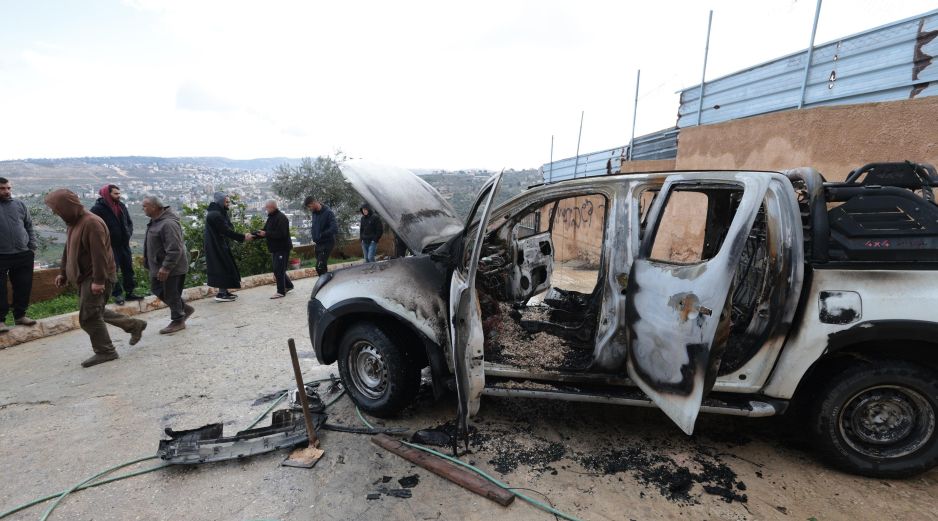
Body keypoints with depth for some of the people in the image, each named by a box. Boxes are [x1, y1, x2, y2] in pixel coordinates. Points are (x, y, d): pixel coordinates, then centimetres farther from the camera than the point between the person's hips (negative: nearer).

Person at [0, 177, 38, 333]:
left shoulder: (20, 205, 9)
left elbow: (29, 227, 12)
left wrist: (32, 247, 6)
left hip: (24, 255, 3)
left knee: (23, 288, 10)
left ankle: (20, 315, 23)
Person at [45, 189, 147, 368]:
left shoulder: (91, 223, -20)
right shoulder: (74, 222, 10)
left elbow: (99, 254, -24)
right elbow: (68, 251, 20)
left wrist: (98, 280, -25)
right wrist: (63, 273, 19)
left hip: (96, 278, -10)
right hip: (85, 276, 10)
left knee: (88, 316, -4)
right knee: (96, 311, 17)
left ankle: (105, 352, 9)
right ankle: (135, 325, 26)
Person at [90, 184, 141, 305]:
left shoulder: (121, 206, 7)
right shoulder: (97, 209, -11)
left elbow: (129, 222, 17)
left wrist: (128, 234, 3)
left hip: (124, 244, 6)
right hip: (109, 246, -6)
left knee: (128, 269, 11)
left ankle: (129, 292, 22)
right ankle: (117, 294, 12)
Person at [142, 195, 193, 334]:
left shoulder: (168, 224, -24)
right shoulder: (155, 221, 8)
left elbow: (174, 249, -28)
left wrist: (166, 267, -27)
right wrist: (147, 259, 24)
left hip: (171, 268, -10)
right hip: (158, 266, 10)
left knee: (171, 294, 1)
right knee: (157, 289, 17)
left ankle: (178, 321, 17)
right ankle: (185, 308, 27)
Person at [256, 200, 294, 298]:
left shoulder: (281, 218, -16)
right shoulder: (271, 217, 14)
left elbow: (281, 234, -26)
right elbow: (265, 231, 13)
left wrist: (266, 234, -25)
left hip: (282, 248, -10)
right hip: (275, 248, 10)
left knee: (279, 270, -8)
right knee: (279, 269, 15)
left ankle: (281, 292, -2)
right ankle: (288, 285, 30)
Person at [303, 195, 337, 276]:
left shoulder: (328, 212, -17)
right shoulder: (314, 213, 8)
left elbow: (334, 229, -26)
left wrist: (321, 234, -20)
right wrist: (312, 230, 4)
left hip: (327, 243, -8)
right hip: (318, 243, 8)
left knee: (319, 267, -14)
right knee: (322, 267, 14)